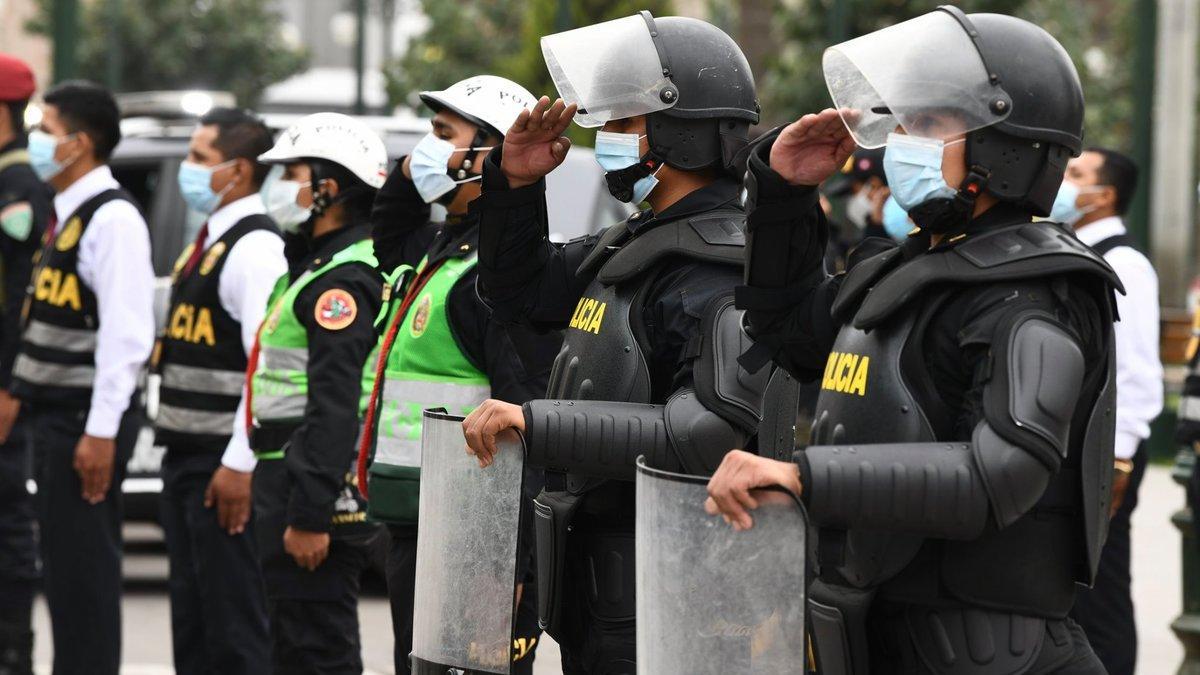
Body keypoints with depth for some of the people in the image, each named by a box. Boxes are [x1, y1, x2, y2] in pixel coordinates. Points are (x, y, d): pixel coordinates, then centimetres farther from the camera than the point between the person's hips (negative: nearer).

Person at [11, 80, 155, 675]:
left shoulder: (112, 219, -15)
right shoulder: (66, 213, 15)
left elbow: (126, 334, -20)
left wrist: (101, 431, -22)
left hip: (86, 418, -10)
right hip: (53, 411, 10)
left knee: (84, 569, -6)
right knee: (63, 565, 13)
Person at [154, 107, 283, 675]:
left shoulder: (255, 247, -15)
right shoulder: (209, 241, 17)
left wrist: (239, 464, -24)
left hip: (223, 464, -10)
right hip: (186, 456, 10)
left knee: (234, 627, -6)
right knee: (192, 616, 13)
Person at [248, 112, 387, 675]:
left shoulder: (342, 281, -17)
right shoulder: (316, 265, 18)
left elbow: (334, 410, -24)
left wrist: (309, 516, -26)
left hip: (320, 487, -11)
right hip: (286, 480, 11)